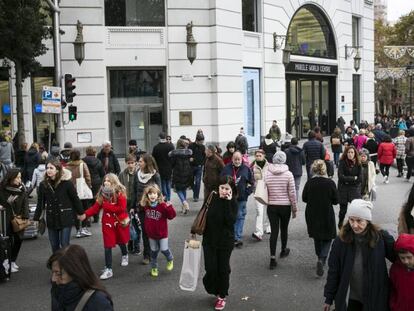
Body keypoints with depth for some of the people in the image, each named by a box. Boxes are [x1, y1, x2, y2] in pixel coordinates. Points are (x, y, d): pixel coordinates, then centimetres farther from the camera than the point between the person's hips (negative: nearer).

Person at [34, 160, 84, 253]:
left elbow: (75, 199, -4)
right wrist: (35, 219, 5)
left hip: (65, 218, -4)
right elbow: (40, 203, 5)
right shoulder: (43, 184, -1)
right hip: (51, 220, 4)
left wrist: (81, 213, 3)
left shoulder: (67, 183, -12)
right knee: (54, 246, 11)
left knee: (64, 245, -2)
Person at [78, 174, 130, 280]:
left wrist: (107, 206, -22)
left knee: (120, 241, 20)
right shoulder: (102, 193, -1)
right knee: (108, 245, -3)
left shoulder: (120, 193, -15)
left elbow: (122, 208, -23)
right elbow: (96, 207, -4)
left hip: (120, 221, -2)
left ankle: (125, 255, 52)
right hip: (108, 222, 3)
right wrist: (85, 215, -17)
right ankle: (108, 269, -1)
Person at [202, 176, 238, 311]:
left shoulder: (233, 202, -10)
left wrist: (228, 202, -26)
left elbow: (230, 221, -24)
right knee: (211, 268, -2)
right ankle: (214, 290, 27)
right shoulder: (212, 198, -6)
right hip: (209, 240, 2)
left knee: (223, 269, 8)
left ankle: (222, 296, 27)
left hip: (225, 241, -1)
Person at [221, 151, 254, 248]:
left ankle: (238, 238, 9)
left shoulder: (246, 169, 2)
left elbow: (251, 182, 8)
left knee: (240, 217, 3)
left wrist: (247, 192, -2)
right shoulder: (226, 168, 2)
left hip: (242, 198, 0)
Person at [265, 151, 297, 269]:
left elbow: (265, 192, 1)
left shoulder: (267, 174, -6)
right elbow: (292, 193, -8)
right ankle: (283, 250, 39)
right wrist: (294, 209, 2)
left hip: (271, 206, 1)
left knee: (274, 231, 3)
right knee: (284, 229, 18)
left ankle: (272, 258, -3)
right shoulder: (288, 174, -11)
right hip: (285, 206, -1)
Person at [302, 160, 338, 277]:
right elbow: (335, 201, -7)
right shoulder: (330, 183, -14)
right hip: (327, 215, -2)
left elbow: (304, 198, -1)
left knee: (317, 238, 20)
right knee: (327, 238, 9)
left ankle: (320, 258, 31)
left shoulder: (309, 183, -9)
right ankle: (322, 259, -13)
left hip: (312, 216, 2)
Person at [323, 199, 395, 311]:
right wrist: (329, 298, 0)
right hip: (350, 298, 1)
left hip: (375, 298, 0)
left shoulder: (381, 238, -15)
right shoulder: (341, 240, -12)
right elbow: (333, 271, -4)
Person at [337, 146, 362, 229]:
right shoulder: (342, 162, -9)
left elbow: (359, 178, -4)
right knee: (343, 209, 12)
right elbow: (340, 177, -16)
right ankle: (340, 224, 35)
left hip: (355, 188, 1)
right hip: (343, 189, -1)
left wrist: (348, 180, -8)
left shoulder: (358, 164, -3)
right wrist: (353, 178, -11)